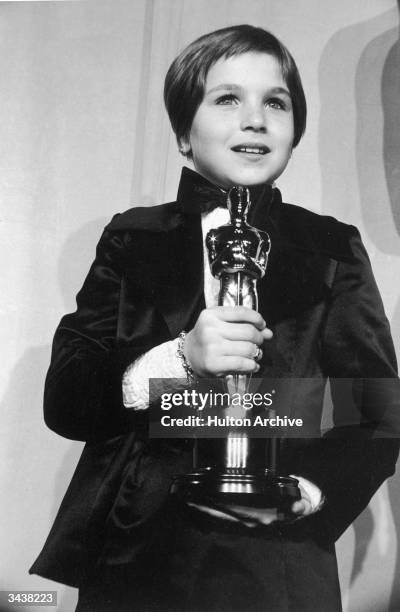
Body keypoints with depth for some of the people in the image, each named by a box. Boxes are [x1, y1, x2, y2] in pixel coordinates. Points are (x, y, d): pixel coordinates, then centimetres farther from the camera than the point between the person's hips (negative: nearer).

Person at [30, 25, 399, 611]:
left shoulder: (332, 250, 2)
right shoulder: (132, 241, 2)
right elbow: (63, 399, -4)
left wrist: (304, 490, -19)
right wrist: (177, 359, -20)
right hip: (135, 564, 1)